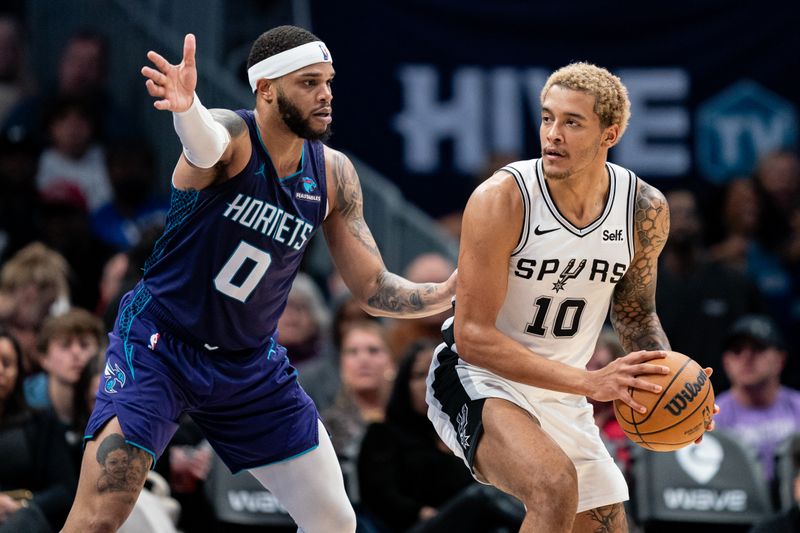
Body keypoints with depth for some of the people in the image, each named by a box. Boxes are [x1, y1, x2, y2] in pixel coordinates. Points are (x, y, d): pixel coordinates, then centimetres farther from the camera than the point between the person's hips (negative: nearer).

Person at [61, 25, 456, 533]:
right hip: (158, 343, -6)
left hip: (250, 363, 6)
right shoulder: (233, 135, -19)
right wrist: (187, 108, -70)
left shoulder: (333, 174, -1)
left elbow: (373, 289, 6)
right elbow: (206, 146, -46)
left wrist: (445, 293, -13)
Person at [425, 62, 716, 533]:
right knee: (555, 485, -34)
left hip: (562, 398, 6)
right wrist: (591, 383, -31)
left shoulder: (646, 211, -7)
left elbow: (635, 314, 11)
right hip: (479, 384, -6)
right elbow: (472, 336, -24)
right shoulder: (502, 200, -23)